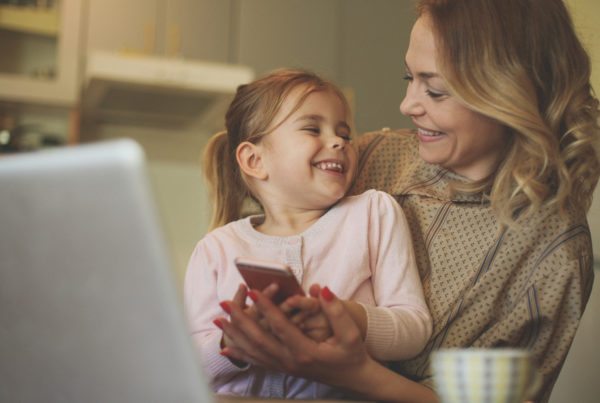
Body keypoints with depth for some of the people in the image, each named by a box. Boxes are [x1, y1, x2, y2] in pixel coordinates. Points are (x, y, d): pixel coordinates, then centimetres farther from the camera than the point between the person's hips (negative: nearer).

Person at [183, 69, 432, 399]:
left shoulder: (376, 213, 9)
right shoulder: (216, 250, 8)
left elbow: (416, 328, 1)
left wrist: (353, 318, -19)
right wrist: (232, 345, -18)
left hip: (342, 395, 1)